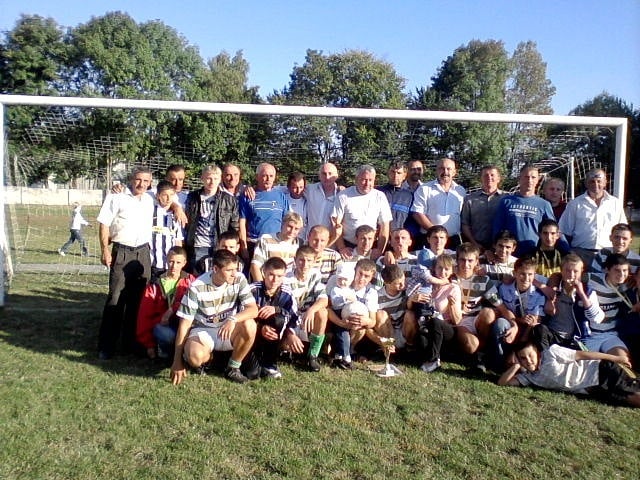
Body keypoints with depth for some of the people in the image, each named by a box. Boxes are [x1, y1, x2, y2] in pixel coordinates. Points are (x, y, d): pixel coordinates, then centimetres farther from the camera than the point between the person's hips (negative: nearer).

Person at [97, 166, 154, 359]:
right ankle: (106, 346, 3)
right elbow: (104, 224, -5)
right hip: (122, 252, -5)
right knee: (116, 299, -5)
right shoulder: (116, 197, -4)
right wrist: (105, 250, -12)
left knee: (137, 299, 9)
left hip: (143, 253, 5)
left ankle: (131, 342, 20)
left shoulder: (149, 200, 12)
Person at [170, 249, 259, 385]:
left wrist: (233, 319, -38)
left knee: (249, 325, -31)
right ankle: (207, 357, 6)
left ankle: (233, 368, -6)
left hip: (228, 330, 2)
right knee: (194, 356, -35)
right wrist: (177, 361, -14)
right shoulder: (197, 287, -19)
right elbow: (185, 324, -14)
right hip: (202, 331, -2)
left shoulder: (239, 279, -12)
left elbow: (253, 309, -16)